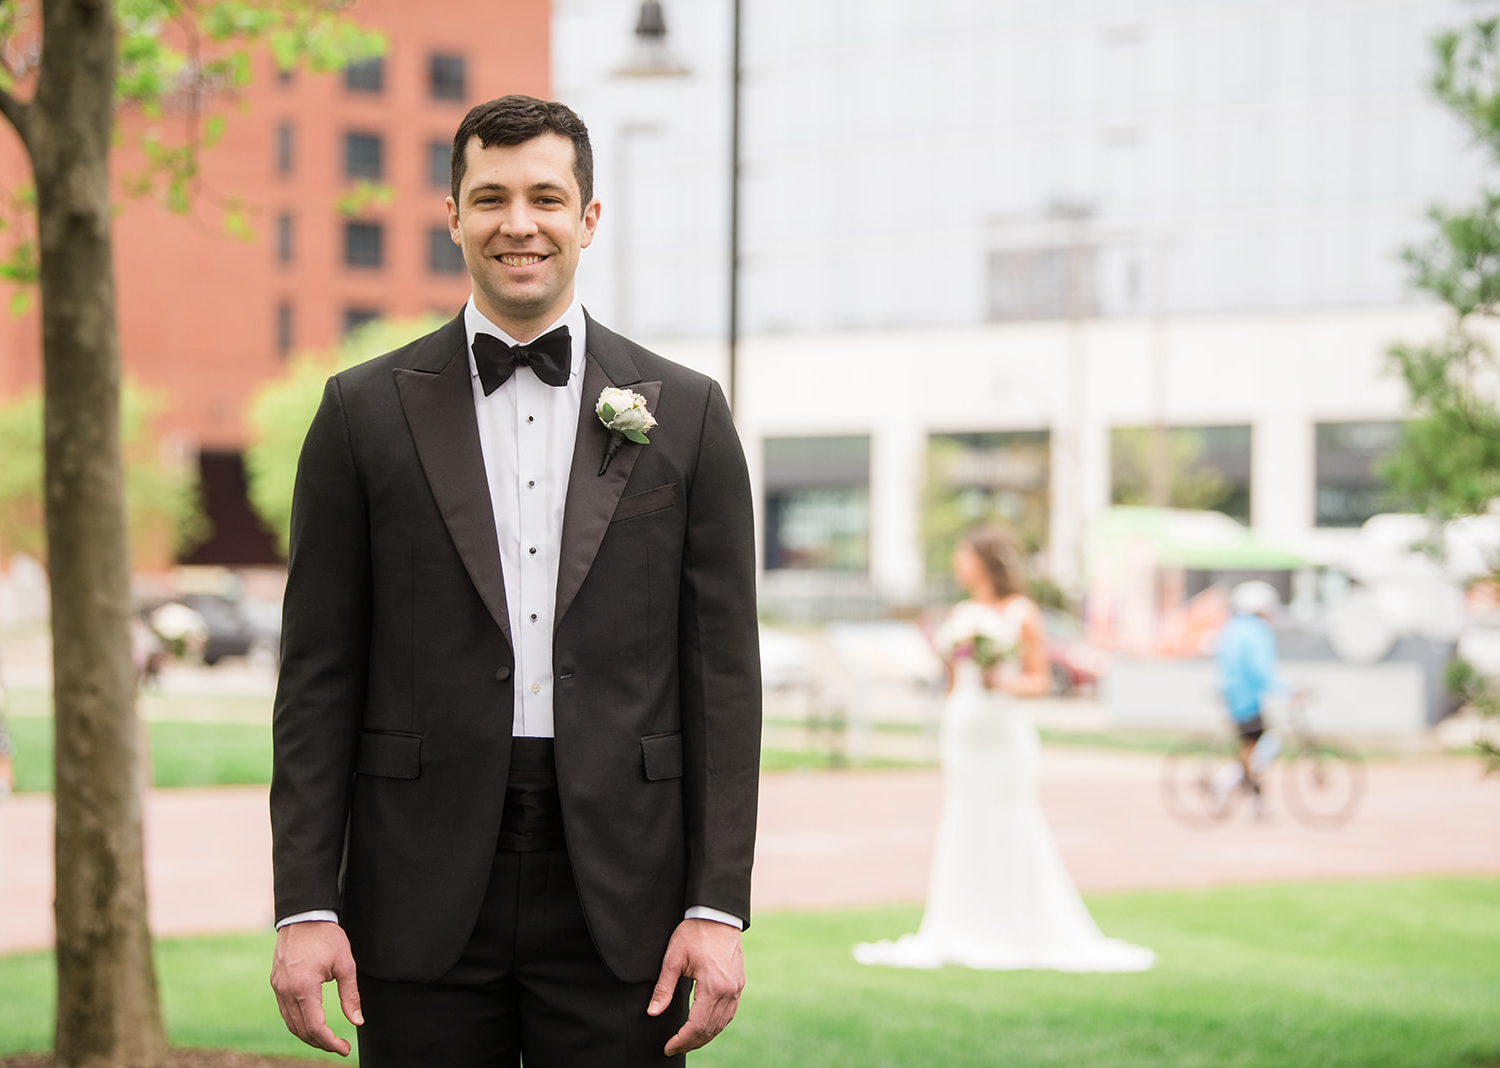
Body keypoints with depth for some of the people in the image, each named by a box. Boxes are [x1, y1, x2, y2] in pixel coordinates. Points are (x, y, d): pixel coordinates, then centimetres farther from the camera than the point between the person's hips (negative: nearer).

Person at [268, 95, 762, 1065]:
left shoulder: (685, 414, 6)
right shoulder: (367, 411, 5)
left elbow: (724, 676, 4)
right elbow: (319, 677, 4)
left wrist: (719, 907, -3)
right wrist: (304, 906, -3)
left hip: (619, 902, 0)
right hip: (426, 898, 0)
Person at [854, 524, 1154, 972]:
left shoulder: (1022, 612, -2)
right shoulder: (960, 615, 14)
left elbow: (1041, 679, -2)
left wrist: (1005, 684, -21)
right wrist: (945, 739, 16)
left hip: (1005, 730, -5)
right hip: (962, 729, 5)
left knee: (1014, 826, -5)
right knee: (962, 830, 3)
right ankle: (959, 933, 7)